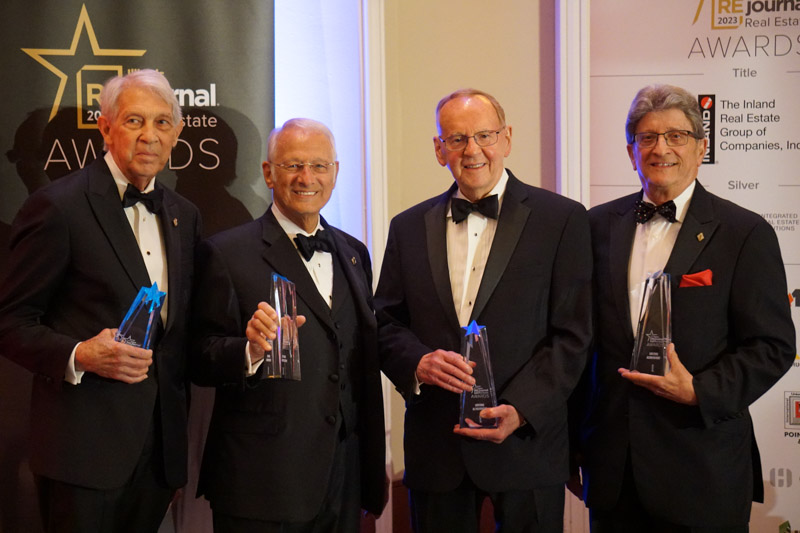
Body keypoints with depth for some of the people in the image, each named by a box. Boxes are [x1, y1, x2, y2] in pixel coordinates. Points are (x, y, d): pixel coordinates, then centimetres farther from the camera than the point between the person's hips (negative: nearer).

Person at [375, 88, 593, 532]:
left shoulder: (561, 219, -1)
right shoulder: (409, 227, 9)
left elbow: (572, 333, -5)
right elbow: (385, 323, 8)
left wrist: (522, 409, -16)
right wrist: (418, 363, -13)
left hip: (526, 442, -2)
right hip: (435, 449, 3)